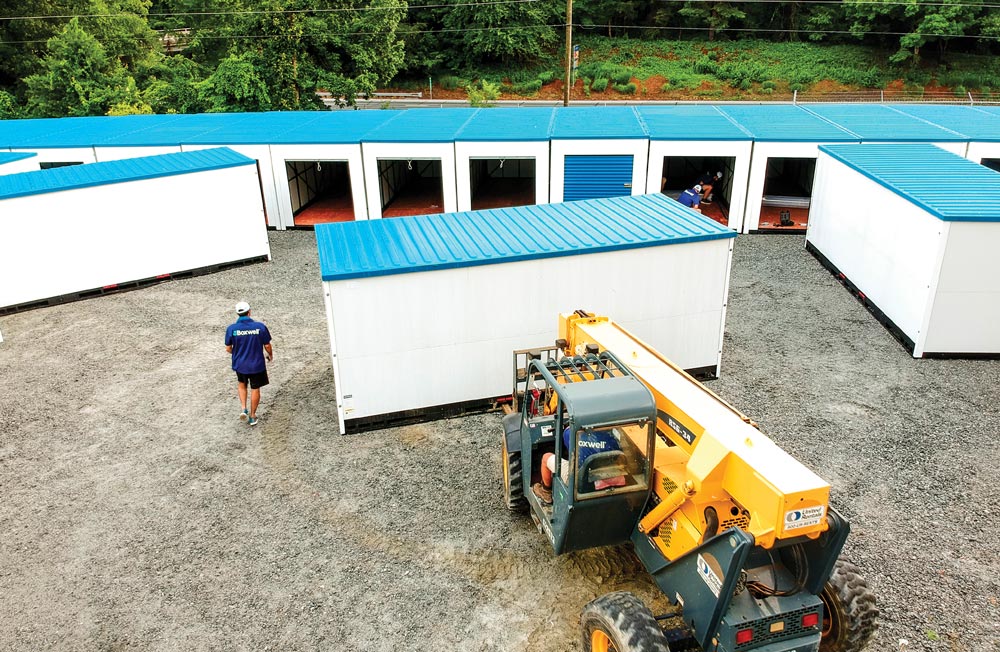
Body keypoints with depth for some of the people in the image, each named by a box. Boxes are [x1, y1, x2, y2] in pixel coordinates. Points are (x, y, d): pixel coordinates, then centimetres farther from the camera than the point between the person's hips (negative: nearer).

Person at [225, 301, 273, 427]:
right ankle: (252, 416, 25)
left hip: (240, 364, 1)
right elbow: (267, 346, -7)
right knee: (255, 389, 15)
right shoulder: (260, 327, -16)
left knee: (242, 384, 28)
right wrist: (270, 355, 14)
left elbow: (228, 349, -5)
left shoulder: (231, 328, -14)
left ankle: (244, 409, 14)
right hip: (257, 364, -1)